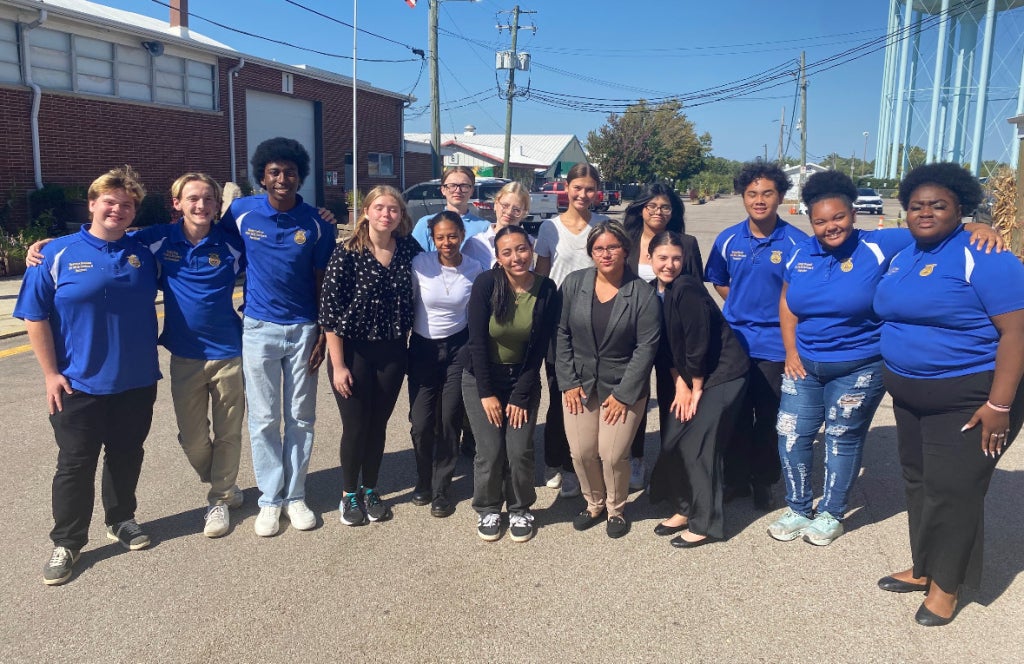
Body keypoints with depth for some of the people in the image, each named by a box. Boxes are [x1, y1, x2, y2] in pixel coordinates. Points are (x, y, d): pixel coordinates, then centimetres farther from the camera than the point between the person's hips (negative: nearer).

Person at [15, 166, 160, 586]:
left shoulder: (143, 254, 3)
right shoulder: (58, 254, -6)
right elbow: (35, 317, -6)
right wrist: (51, 374, -8)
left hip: (137, 382, 3)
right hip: (79, 385, -3)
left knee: (126, 455, 15)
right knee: (75, 464, 5)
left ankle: (121, 520, 34)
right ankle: (67, 542, 19)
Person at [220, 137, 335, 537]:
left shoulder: (316, 222, -4)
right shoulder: (241, 212, -4)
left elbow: (322, 282, 0)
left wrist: (323, 334, -3)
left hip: (303, 330, 0)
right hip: (259, 328, 0)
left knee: (301, 417, 8)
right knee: (263, 420, 5)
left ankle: (295, 495, 21)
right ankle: (270, 500, 17)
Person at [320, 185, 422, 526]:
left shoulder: (409, 249, -1)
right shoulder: (347, 252, -12)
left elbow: (412, 300, 13)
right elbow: (329, 311, -12)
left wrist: (407, 347, 7)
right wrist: (338, 365, -14)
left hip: (392, 352, 3)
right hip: (353, 351, -3)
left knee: (378, 425, 13)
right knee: (355, 426, 6)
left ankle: (370, 490, 32)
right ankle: (349, 495, 27)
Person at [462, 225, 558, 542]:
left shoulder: (547, 290, -11)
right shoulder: (486, 283, -17)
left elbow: (539, 349, -7)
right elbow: (478, 340, -14)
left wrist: (520, 396, -8)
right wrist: (486, 393, -13)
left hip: (523, 377, 1)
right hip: (481, 377, -1)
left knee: (520, 450, -4)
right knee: (490, 451, -4)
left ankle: (520, 509, 22)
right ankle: (487, 510, 21)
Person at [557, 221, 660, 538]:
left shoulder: (642, 293, -10)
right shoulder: (573, 283, -3)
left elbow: (646, 346, -10)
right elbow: (561, 334, 0)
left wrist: (623, 394, -12)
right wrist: (569, 382, -4)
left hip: (623, 387, -2)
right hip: (579, 384, 3)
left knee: (612, 455, -4)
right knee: (581, 452, 3)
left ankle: (617, 509, 25)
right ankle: (594, 503, 31)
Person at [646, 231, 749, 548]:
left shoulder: (687, 289, -22)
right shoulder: (655, 291, 2)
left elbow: (698, 344, -20)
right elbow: (664, 345, 5)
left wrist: (696, 390, -11)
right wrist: (679, 384, -2)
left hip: (721, 375, -8)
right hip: (687, 377, 8)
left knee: (698, 447, -6)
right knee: (673, 443, 9)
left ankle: (705, 524, 9)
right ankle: (685, 508, 27)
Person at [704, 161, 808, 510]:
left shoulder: (796, 242, -9)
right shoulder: (728, 239, 1)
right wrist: (742, 309, 7)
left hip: (775, 345, -3)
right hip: (733, 341, 3)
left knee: (768, 419, 9)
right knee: (734, 416, 13)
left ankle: (764, 482, 29)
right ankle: (735, 479, 30)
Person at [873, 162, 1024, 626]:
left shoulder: (983, 257, -16)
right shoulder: (902, 257, 8)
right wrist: (894, 376, 14)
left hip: (968, 397, -7)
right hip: (909, 395, 8)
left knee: (952, 490, 0)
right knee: (918, 482, 15)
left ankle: (947, 583, 18)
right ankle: (923, 568, 31)